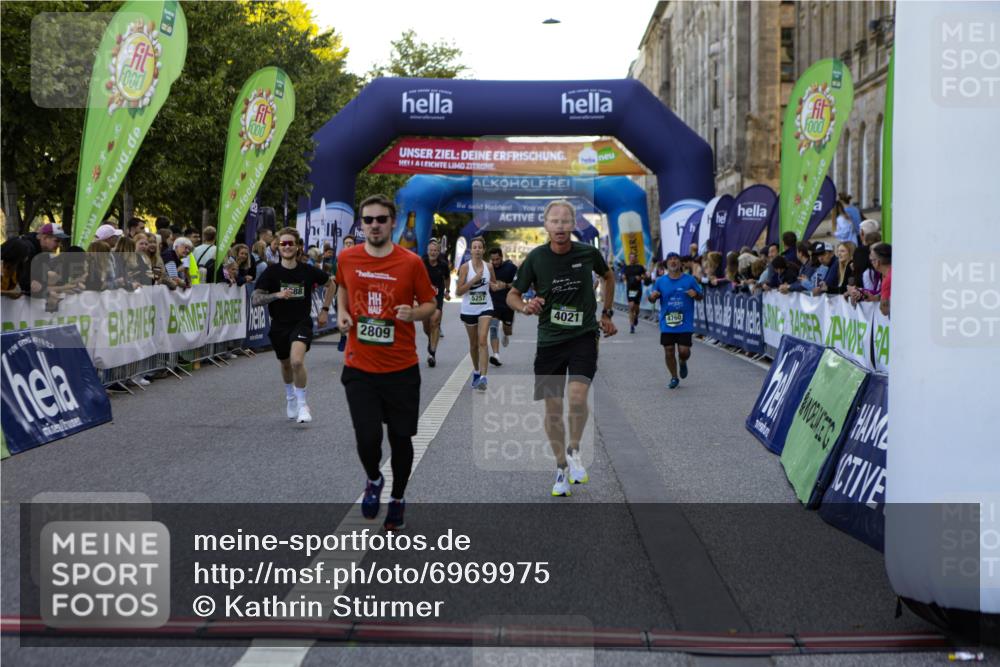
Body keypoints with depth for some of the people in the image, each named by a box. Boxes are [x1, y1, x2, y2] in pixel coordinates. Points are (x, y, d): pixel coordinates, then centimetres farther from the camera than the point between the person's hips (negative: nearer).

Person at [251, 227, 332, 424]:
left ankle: (302, 404, -6)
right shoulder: (271, 272, -8)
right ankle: (290, 396, 50)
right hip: (279, 325, 2)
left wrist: (325, 309, 7)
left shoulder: (308, 271, -7)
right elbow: (254, 299, -14)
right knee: (286, 364, 20)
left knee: (297, 361, -25)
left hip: (302, 322, -2)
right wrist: (277, 295, -29)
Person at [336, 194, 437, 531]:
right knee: (368, 437, -10)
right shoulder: (347, 258, 0)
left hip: (401, 368, -1)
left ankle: (397, 499, 33)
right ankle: (373, 481, 25)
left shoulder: (411, 262, -7)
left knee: (400, 438, 9)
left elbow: (430, 304, 3)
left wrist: (414, 313, -18)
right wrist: (342, 312, 3)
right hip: (359, 367, 1)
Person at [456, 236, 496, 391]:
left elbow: (494, 284, 19)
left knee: (482, 341, -16)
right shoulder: (465, 267, -6)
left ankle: (483, 377, -23)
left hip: (485, 308, 0)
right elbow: (458, 291, -10)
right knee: (473, 343, 13)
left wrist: (494, 286, -5)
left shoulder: (488, 267, 2)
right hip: (469, 309, 0)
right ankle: (476, 371, 35)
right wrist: (474, 280, -20)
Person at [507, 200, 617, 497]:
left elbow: (608, 276, 17)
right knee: (552, 408, 4)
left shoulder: (588, 253, -5)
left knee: (577, 397, -21)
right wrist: (525, 307, -20)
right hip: (549, 339, 1)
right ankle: (561, 467, 23)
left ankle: (574, 450, 6)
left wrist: (606, 313, 16)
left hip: (583, 335, -1)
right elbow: (512, 295, 2)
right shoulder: (536, 258, -7)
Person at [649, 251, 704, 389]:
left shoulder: (689, 280, 0)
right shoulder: (660, 281, 4)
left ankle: (683, 363, 28)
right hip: (666, 324, 2)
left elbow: (701, 296, 6)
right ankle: (674, 377, 21)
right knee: (668, 351, 2)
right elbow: (652, 299, 11)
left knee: (684, 350, -8)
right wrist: (652, 297, -13)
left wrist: (695, 294, -16)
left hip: (685, 324, -2)